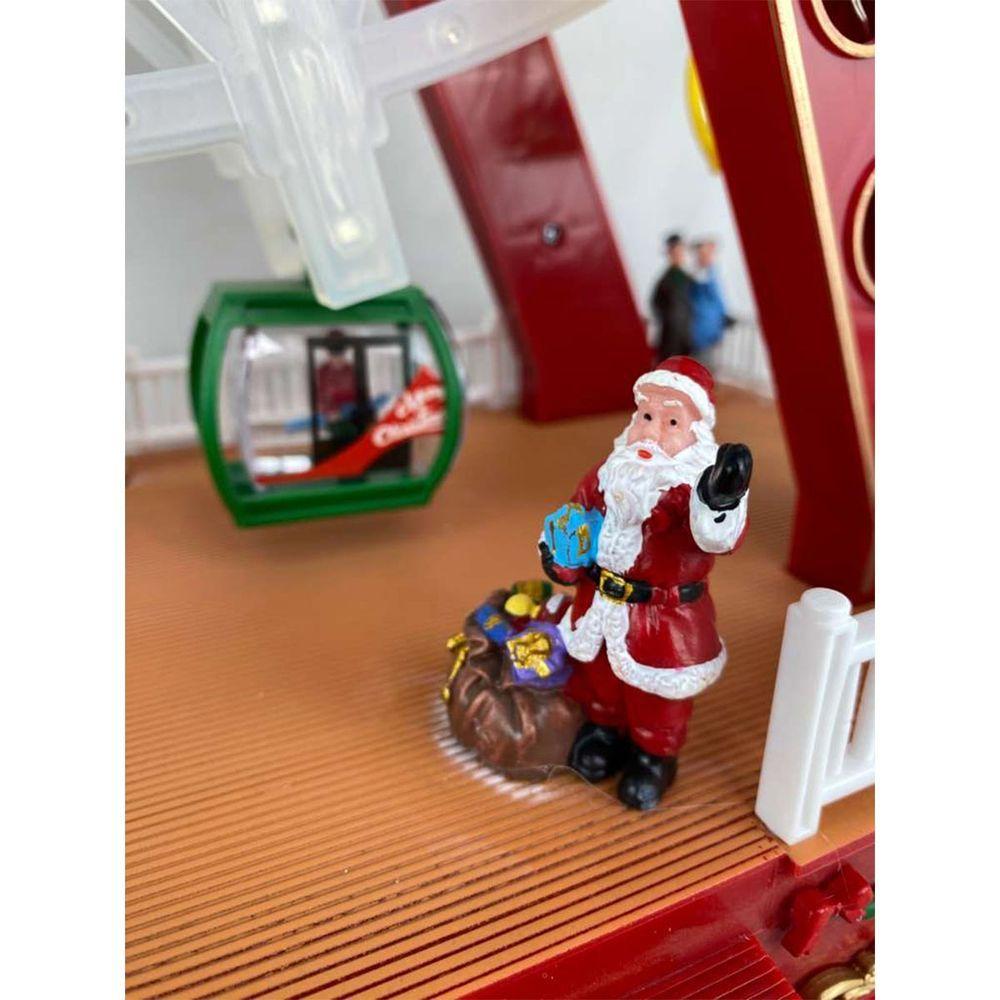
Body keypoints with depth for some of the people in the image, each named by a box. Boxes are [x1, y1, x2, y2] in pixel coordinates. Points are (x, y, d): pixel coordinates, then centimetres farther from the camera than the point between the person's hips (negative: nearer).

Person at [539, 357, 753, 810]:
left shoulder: (694, 487, -24)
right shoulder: (614, 471, -6)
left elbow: (718, 536, -44)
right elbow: (579, 509, 9)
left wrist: (722, 499, -65)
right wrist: (561, 554, -4)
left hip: (664, 620, -5)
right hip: (601, 604, 5)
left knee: (656, 697, 16)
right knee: (597, 676, 27)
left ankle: (655, 755, 45)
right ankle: (604, 726, 55)